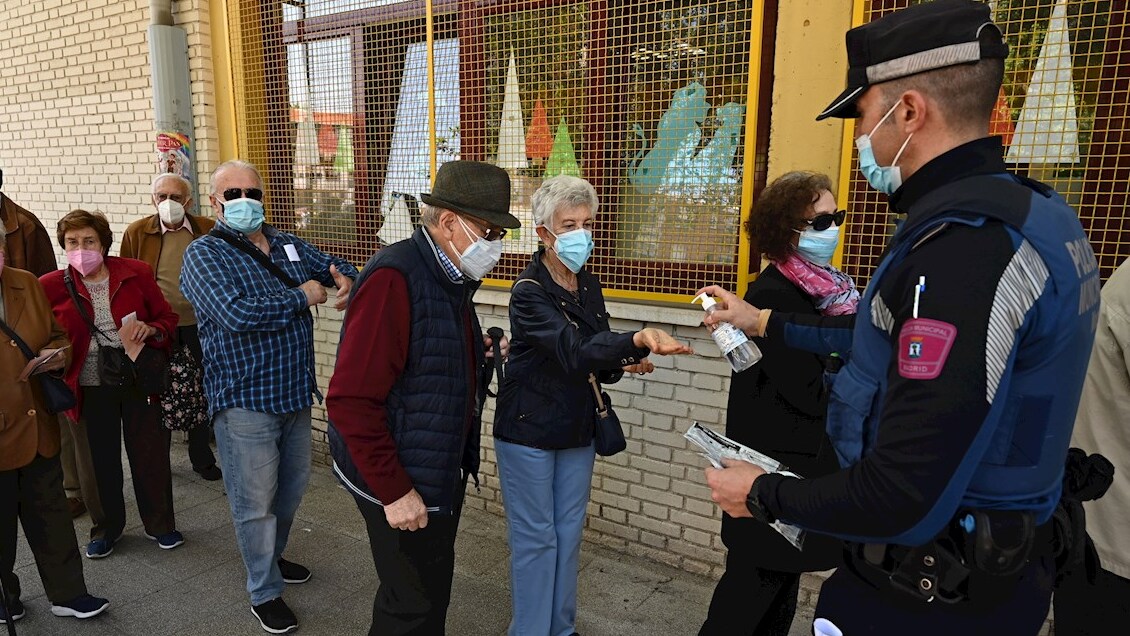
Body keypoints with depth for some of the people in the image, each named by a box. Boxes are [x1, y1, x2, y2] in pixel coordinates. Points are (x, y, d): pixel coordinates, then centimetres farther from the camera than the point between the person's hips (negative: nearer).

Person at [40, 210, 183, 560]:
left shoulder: (136, 273, -5)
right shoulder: (52, 286, -4)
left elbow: (167, 318, 2)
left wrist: (149, 329, -17)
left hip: (139, 381, -1)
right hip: (91, 388, 1)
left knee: (151, 454, 8)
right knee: (102, 459, 15)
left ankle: (160, 524, 28)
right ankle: (108, 526, 36)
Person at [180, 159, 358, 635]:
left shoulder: (289, 246, 8)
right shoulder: (204, 254, -11)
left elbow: (337, 269, 16)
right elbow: (237, 314, -26)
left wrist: (347, 281, -9)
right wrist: (302, 297, -17)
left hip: (295, 392, 7)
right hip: (245, 400, -6)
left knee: (293, 486, 21)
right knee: (256, 501, 6)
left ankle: (271, 557, 45)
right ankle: (265, 592, 24)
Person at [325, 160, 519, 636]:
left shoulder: (451, 277, 6)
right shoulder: (393, 278, -22)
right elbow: (350, 400, -24)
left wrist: (482, 354, 2)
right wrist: (393, 491, -22)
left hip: (443, 470, 9)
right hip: (402, 484, -9)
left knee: (432, 592, 22)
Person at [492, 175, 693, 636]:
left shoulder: (589, 286, 4)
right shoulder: (529, 292, -18)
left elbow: (597, 358, 8)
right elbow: (573, 350, -33)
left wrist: (623, 363, -15)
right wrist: (637, 339, -49)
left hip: (577, 429, 6)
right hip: (528, 431, -6)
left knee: (569, 532, 15)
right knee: (535, 538, 5)